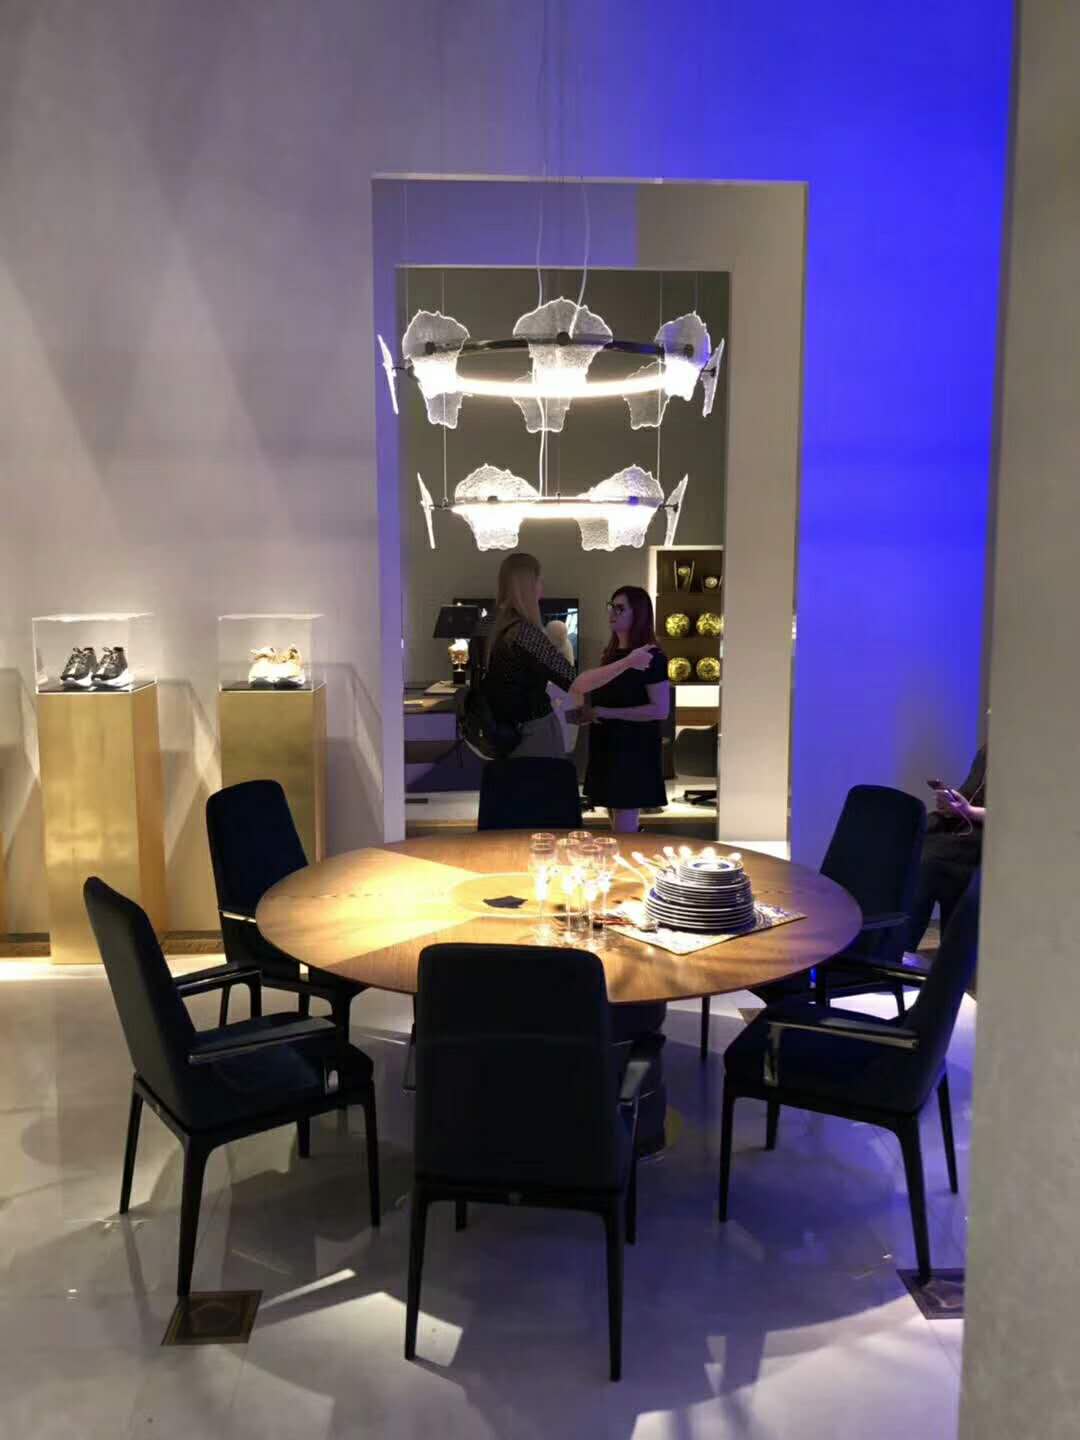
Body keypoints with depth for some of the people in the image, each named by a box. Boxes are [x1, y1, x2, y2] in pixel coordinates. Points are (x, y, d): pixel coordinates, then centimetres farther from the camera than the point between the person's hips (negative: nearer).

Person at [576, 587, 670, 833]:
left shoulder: (651, 656, -11)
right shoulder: (611, 654, 14)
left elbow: (661, 710, -19)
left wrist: (605, 713, -19)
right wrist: (588, 713, 5)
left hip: (634, 750, -8)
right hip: (608, 747, 9)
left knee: (624, 831, -8)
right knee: (618, 830, 13)